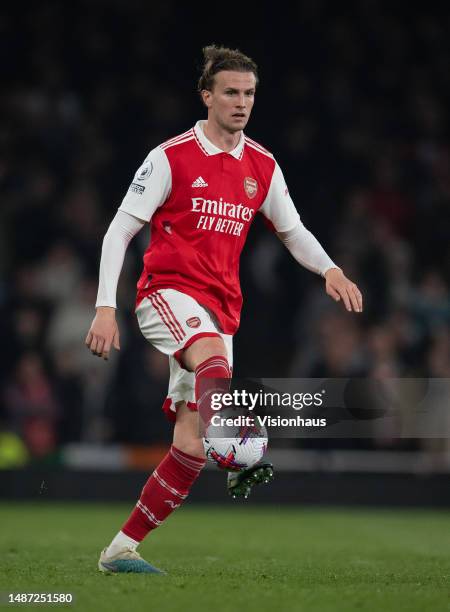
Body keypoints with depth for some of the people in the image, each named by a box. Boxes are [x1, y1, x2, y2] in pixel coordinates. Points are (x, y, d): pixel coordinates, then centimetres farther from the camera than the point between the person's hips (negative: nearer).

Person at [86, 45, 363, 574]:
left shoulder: (262, 166, 11)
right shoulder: (171, 157, -3)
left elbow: (292, 230, 23)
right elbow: (119, 230, -3)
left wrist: (330, 269, 3)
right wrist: (105, 307, -11)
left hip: (220, 309, 5)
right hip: (167, 292, -5)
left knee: (191, 448, -3)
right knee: (213, 355, -40)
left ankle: (121, 550, 4)